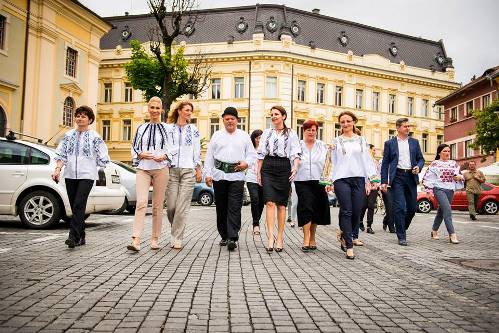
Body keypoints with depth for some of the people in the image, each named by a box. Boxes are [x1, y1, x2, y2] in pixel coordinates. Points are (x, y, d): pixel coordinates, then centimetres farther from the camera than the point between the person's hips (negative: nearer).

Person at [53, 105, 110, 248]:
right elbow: (61, 154, 10)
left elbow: (103, 158, 1)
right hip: (70, 175, 4)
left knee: (79, 205, -15)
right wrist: (57, 169, -3)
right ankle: (81, 237, 16)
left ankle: (73, 236, -15)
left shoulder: (94, 137, 0)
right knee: (75, 206, 7)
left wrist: (89, 166, 5)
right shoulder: (68, 135, 11)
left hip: (87, 176, -4)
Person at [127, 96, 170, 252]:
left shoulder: (167, 128, 7)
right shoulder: (141, 128, 13)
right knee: (141, 202, -14)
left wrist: (164, 156, -14)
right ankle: (135, 240, -18)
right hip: (143, 169, 1)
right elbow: (134, 148, 16)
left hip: (161, 169, -1)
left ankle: (155, 239, 15)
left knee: (158, 205, 4)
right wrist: (141, 154, -5)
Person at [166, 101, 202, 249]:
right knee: (171, 206, -3)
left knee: (182, 206, -6)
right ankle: (177, 230, 22)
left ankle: (176, 238, 0)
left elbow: (197, 151, 12)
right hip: (172, 169, 0)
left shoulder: (193, 130, 13)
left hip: (188, 170, 0)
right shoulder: (169, 129, 11)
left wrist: (198, 170, 5)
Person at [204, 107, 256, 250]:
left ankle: (232, 238, -10)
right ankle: (224, 236, 19)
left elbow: (252, 154, 13)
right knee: (221, 207, 7)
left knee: (234, 208, -9)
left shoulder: (244, 136, 13)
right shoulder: (216, 135, 14)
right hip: (219, 175, 2)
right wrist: (208, 174, 0)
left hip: (237, 176, -1)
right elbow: (209, 156, 10)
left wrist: (246, 163, -8)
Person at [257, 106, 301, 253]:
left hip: (284, 168, -1)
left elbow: (296, 153, 1)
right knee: (270, 202, -12)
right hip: (268, 168, 1)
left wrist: (295, 167, -18)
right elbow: (261, 154, 15)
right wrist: (259, 172, 9)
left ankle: (280, 238, 10)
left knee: (281, 204, 2)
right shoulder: (266, 133, 16)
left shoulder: (291, 134, 8)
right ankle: (270, 237, -17)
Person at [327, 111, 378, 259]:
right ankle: (349, 246, -1)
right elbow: (332, 162, 9)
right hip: (341, 179, -2)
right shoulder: (336, 141, 10)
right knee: (346, 212, -6)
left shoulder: (361, 140, 14)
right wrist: (329, 181, 2)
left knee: (356, 212, -1)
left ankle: (344, 234, 26)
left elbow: (367, 161, 11)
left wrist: (369, 181, 4)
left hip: (359, 179, 2)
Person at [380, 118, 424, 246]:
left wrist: (418, 167, -7)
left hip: (411, 177, 3)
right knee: (399, 207, -8)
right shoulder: (389, 143, 5)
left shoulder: (414, 142, 14)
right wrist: (384, 181, -5)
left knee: (412, 207, 5)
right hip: (397, 177, -3)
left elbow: (421, 159, 17)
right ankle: (401, 236, 0)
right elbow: (385, 163, 3)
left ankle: (402, 228, 30)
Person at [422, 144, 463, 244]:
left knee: (441, 211, 13)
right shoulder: (435, 164, 0)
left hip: (450, 190, 5)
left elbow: (460, 174, 19)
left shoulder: (454, 163, 14)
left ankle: (434, 231, 29)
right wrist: (428, 189, -7)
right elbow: (428, 176, -1)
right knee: (447, 210, -18)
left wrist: (460, 177, -5)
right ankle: (452, 235, -20)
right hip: (439, 189, -5)